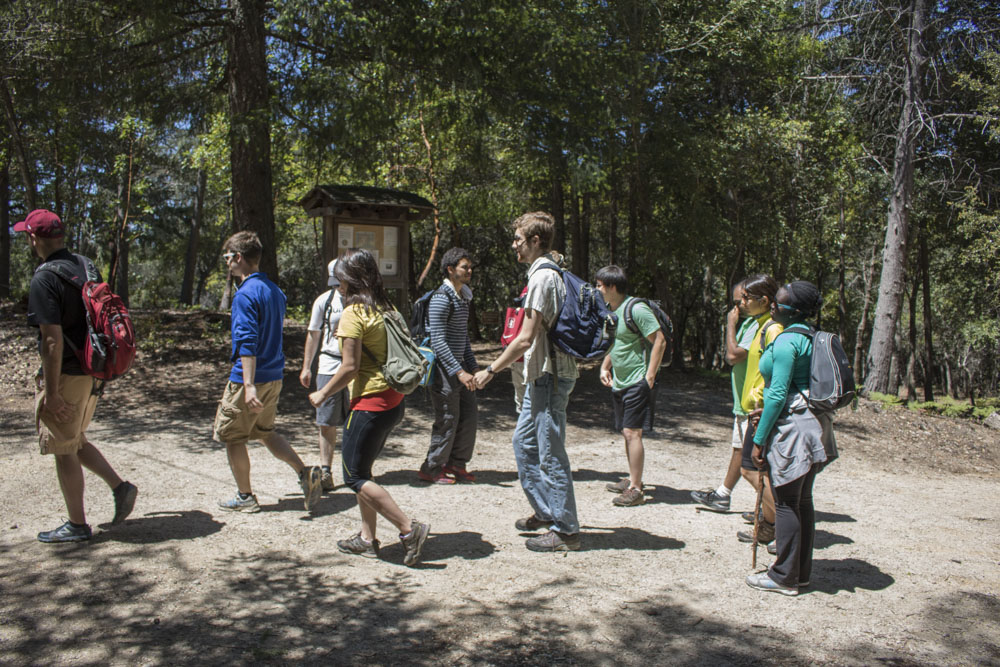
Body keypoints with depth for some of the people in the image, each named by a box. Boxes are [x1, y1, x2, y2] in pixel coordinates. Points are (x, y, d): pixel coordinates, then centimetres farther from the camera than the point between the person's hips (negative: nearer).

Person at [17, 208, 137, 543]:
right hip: (91, 372, 8)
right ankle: (120, 486, 14)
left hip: (66, 376, -8)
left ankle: (77, 525, 16)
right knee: (75, 441, 23)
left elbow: (53, 340, -22)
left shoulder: (44, 279, -18)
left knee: (64, 451, 6)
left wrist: (51, 392, -17)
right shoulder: (85, 266, 7)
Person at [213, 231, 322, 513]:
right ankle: (305, 472, 5)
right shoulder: (274, 290, 11)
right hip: (275, 376, 8)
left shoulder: (245, 294, -17)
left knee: (231, 436, 9)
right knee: (265, 431, 21)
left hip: (249, 377, -8)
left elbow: (247, 342, -25)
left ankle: (245, 497, 18)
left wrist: (249, 386, -30)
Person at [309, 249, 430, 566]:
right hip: (393, 400, 9)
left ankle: (410, 529, -5)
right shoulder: (385, 308, 9)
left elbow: (350, 367, -16)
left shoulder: (354, 312, -14)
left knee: (356, 477, 1)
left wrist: (323, 394, -2)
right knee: (362, 469, 19)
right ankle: (367, 539, 23)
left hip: (370, 403, -9)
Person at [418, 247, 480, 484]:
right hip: (443, 367, -9)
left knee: (470, 414, 9)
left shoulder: (463, 297, 14)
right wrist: (459, 372, -25)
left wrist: (472, 365, 16)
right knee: (448, 420, -3)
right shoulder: (441, 298, -16)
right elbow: (438, 342, -22)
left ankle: (455, 464, 23)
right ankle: (431, 469, 12)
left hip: (459, 365, 9)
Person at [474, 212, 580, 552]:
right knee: (524, 441, 18)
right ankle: (545, 512, 28)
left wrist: (490, 370, -13)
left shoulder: (542, 277, -17)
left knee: (551, 455, -3)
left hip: (549, 377, -11)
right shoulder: (547, 273, 15)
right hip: (544, 375, 11)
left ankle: (565, 531, 7)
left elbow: (525, 339, -21)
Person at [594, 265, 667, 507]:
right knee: (627, 432, 14)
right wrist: (605, 367, 12)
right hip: (619, 383, 9)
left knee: (632, 432, -10)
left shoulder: (636, 309, -15)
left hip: (637, 382, -9)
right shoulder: (609, 310, 11)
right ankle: (633, 479, 27)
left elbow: (659, 341, -16)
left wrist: (650, 376, -19)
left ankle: (635, 490, -4)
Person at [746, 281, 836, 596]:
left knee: (786, 503, 0)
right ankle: (801, 571, 25)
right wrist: (768, 410, 21)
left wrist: (759, 439, -14)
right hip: (811, 424, 10)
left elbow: (778, 394, -19)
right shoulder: (809, 338, 12)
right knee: (803, 500, 15)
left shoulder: (786, 341, -16)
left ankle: (784, 578, 9)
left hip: (791, 427, -10)